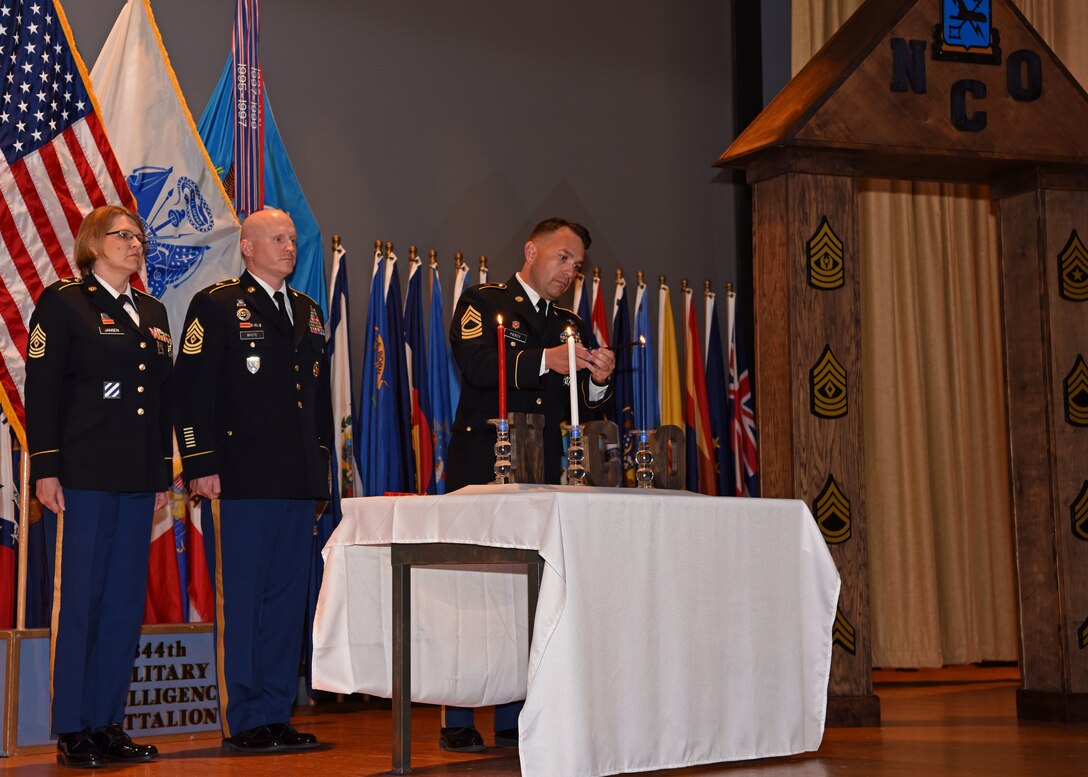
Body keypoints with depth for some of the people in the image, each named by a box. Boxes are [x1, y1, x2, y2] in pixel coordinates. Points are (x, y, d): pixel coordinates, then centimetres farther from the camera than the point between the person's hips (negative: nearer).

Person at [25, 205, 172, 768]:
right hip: (85, 474, -6)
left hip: (138, 479, 6)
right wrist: (45, 468, -12)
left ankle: (108, 725, 14)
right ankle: (71, 732, 4)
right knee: (79, 598, -3)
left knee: (127, 600, 7)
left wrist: (163, 473, 14)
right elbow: (42, 389, -6)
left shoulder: (152, 312, 18)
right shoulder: (62, 302, 0)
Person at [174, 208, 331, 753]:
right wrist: (201, 465, -13)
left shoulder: (308, 311, 20)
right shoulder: (216, 305, 0)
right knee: (240, 597, -3)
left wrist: (321, 465, 16)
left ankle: (277, 714, 16)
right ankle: (243, 722, 4)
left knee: (287, 597, 9)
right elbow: (193, 389, -6)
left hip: (299, 482, 7)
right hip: (241, 481, -6)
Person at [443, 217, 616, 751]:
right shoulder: (482, 303, 4)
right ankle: (457, 722, 3)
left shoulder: (569, 326, 21)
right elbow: (476, 366, -15)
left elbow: (578, 409, 17)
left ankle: (514, 718, 9)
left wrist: (597, 383, -3)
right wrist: (544, 362, -22)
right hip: (481, 470, -5)